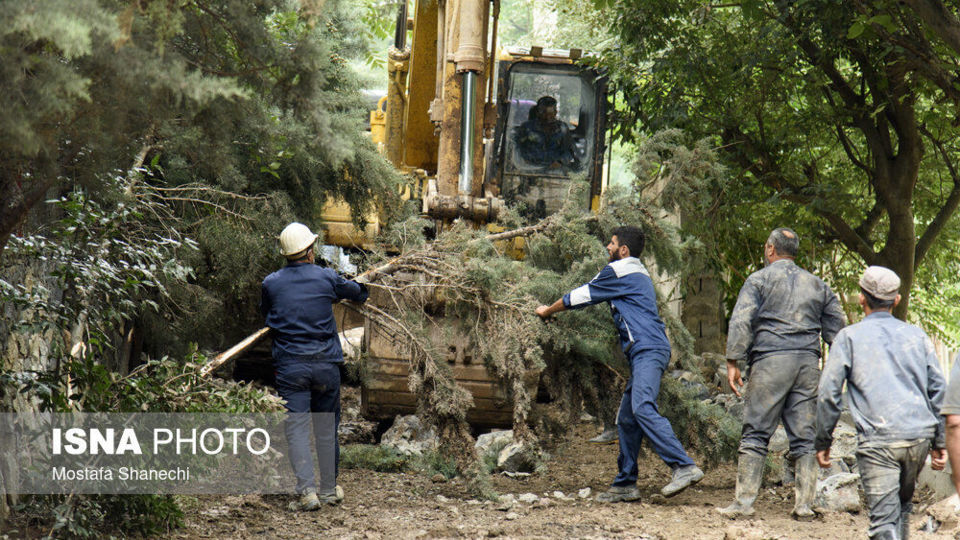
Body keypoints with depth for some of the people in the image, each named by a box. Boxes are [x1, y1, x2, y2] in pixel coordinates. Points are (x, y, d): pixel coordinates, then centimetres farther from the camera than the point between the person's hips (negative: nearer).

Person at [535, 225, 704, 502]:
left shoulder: (619, 271, -2)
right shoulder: (639, 274, 27)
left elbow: (582, 296, 7)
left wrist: (548, 310, 21)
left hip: (647, 351, -10)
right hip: (647, 352, 10)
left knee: (643, 408, -25)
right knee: (626, 418, 11)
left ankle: (684, 467, -34)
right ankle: (626, 484, 14)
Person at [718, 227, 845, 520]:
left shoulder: (759, 279, 4)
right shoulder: (817, 284, 19)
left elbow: (741, 322, -6)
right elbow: (835, 328, 18)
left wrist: (733, 362, -5)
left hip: (771, 359, -4)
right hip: (809, 364, 4)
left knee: (756, 433, -3)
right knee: (804, 437, 5)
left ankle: (744, 501, -7)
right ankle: (804, 503, 1)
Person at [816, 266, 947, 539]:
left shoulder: (850, 337, 5)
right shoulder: (916, 335, 16)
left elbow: (828, 393, 0)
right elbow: (937, 390, 14)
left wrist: (823, 441, 9)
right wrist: (939, 442, 20)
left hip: (877, 440, -4)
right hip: (919, 435, 4)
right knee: (902, 504, 25)